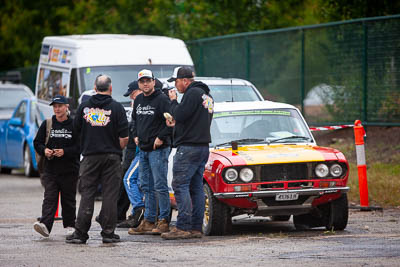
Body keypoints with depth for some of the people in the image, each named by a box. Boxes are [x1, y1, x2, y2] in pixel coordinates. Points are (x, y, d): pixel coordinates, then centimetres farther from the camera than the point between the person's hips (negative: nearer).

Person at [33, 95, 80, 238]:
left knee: (69, 199, 9)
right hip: (50, 168, 2)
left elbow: (80, 146, -6)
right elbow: (37, 143, 11)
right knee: (49, 198, -8)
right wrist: (44, 150, -9)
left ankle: (69, 226, 22)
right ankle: (45, 225, -20)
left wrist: (65, 152, -18)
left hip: (69, 169, -1)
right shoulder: (47, 124, 7)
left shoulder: (74, 125, -2)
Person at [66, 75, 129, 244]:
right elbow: (123, 137, -7)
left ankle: (80, 233, 1)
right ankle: (108, 232, 3)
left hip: (90, 155, 2)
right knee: (110, 195, 3)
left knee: (87, 194, 4)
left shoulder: (84, 107, 2)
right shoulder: (116, 108, -4)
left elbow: (77, 130, 11)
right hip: (111, 157, -2)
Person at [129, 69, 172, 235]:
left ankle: (164, 221, -3)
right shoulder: (138, 100, 14)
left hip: (158, 149, -8)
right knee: (146, 186, 10)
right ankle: (148, 221, 15)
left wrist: (161, 137, -17)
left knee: (160, 186, -7)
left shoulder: (162, 100, -10)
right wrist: (136, 135, 15)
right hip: (143, 149, 8)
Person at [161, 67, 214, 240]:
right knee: (196, 187, 9)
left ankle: (183, 227, -15)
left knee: (180, 186, -10)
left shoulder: (192, 93, -12)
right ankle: (196, 228, 8)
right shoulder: (206, 95, 19)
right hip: (203, 146, 10)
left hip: (189, 147, -10)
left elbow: (180, 114, -20)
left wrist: (173, 101, -3)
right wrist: (177, 123, 15)